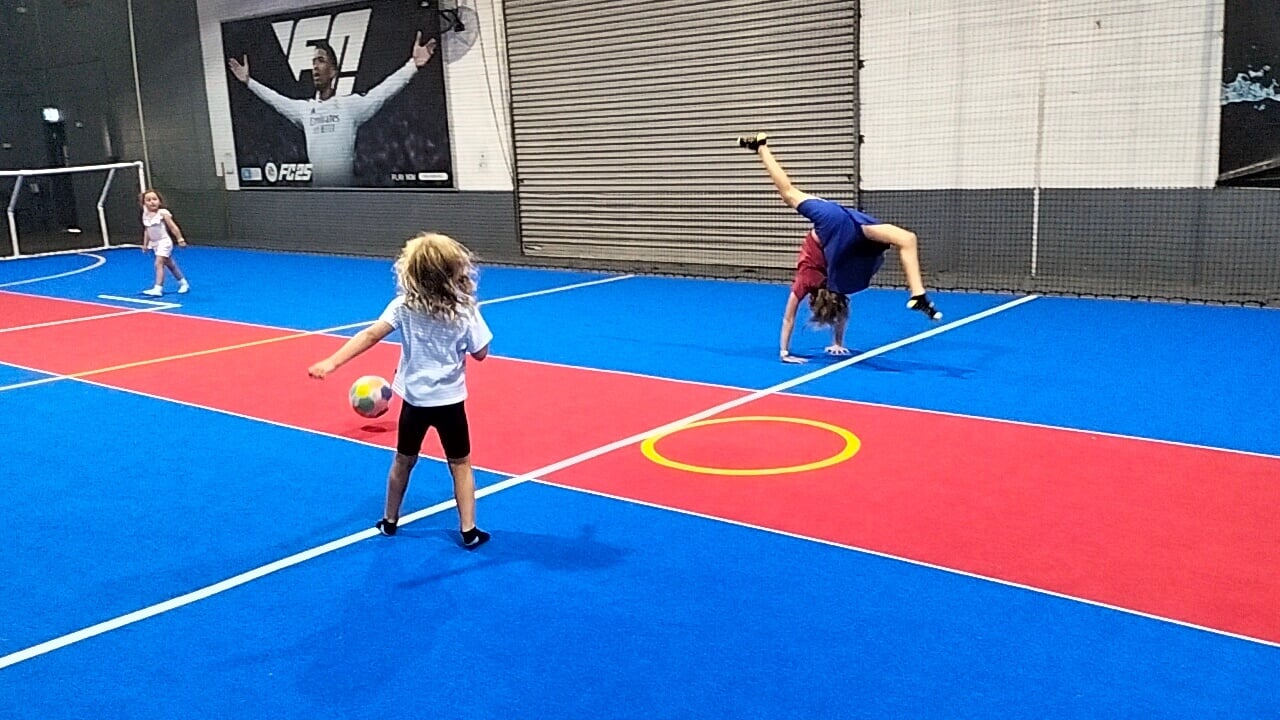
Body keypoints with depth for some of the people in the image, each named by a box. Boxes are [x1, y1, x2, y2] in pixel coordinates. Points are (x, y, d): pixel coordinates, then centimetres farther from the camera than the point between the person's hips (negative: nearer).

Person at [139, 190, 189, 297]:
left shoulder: (163, 213, -15)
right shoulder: (145, 215, 3)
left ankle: (158, 288, -21)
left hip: (164, 242, -7)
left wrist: (180, 240, -15)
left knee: (158, 264, -18)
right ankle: (183, 283, 32)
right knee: (170, 264, 17)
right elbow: (146, 231, 14)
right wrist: (145, 244, 16)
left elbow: (173, 227, -14)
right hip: (154, 243, 7)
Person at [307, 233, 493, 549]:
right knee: (460, 465, 12)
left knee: (403, 461, 20)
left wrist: (332, 362, -23)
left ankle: (390, 521, 36)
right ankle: (469, 531, 12)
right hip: (449, 400, -2)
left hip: (415, 399, 2)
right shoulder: (465, 312, -14)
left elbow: (371, 335, -20)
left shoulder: (403, 306, -11)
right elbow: (480, 353, -3)